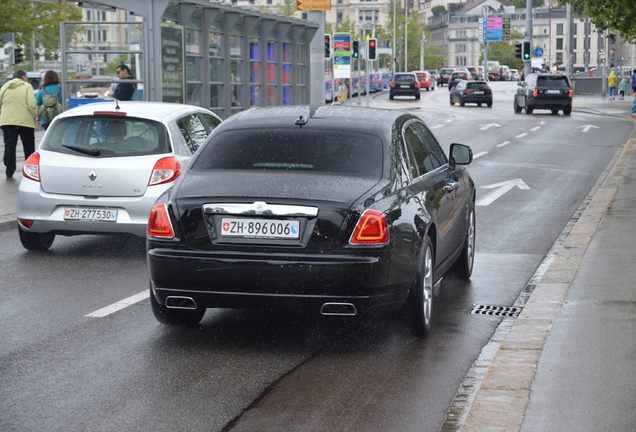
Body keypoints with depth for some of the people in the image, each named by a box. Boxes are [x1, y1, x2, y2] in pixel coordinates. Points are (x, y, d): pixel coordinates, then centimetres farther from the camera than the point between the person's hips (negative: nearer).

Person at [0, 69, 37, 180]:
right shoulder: (27, 86, -3)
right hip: (25, 121, -3)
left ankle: (9, 173, 0)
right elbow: (31, 105, -13)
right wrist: (35, 116, -1)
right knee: (29, 148, 9)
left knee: (9, 147, 5)